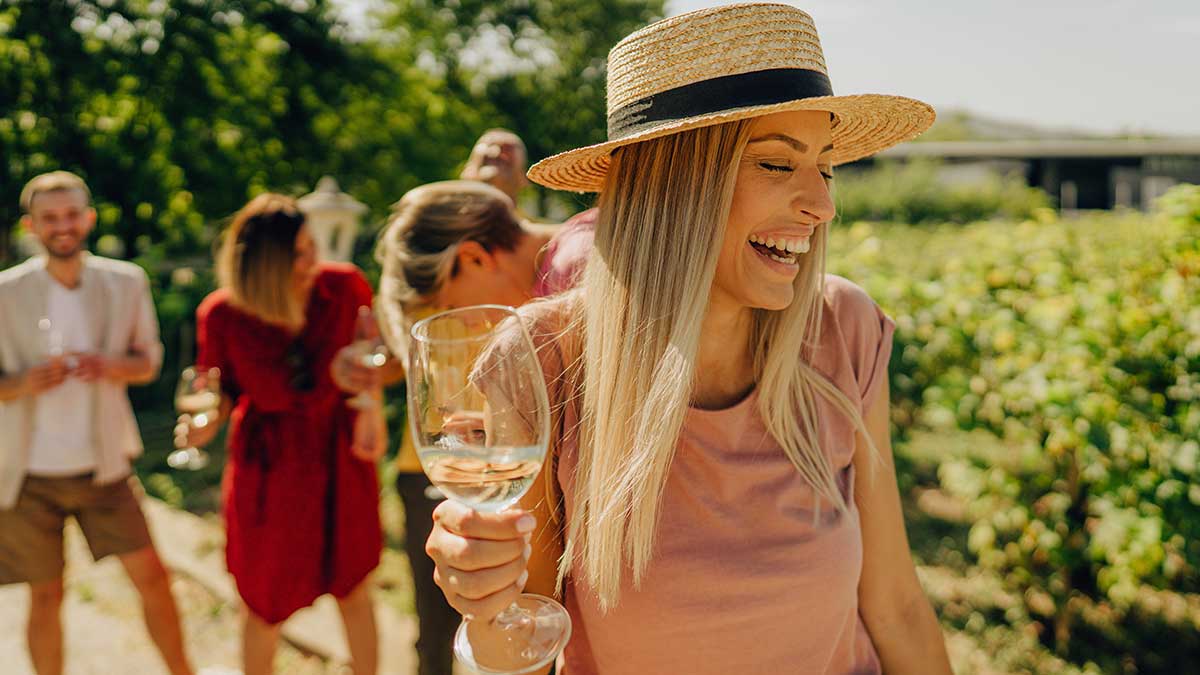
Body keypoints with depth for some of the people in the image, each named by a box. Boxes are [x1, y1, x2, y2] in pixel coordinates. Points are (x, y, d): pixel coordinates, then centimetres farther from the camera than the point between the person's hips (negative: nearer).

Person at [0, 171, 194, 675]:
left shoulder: (126, 282, -2)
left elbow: (149, 360, 7)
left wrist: (113, 367, -16)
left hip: (103, 467, 2)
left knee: (152, 578, 4)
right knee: (46, 596, 8)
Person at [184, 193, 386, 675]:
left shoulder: (344, 286, -12)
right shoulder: (221, 316, -14)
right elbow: (223, 391, -2)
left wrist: (371, 408, -8)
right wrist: (205, 423, -23)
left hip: (338, 453, 1)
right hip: (269, 460, -1)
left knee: (354, 591, 14)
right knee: (266, 606, 12)